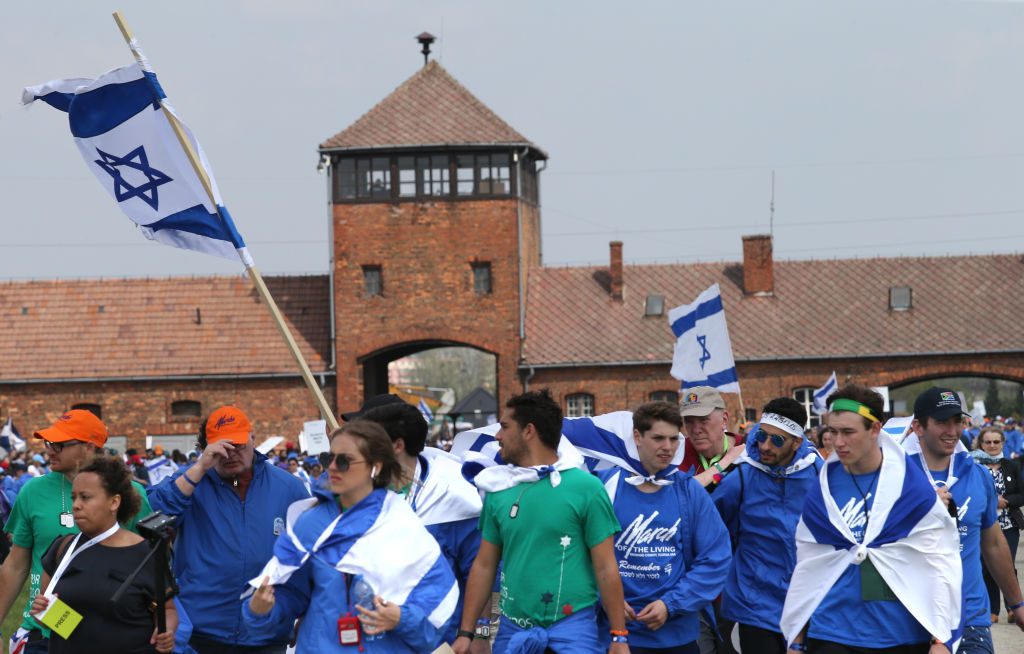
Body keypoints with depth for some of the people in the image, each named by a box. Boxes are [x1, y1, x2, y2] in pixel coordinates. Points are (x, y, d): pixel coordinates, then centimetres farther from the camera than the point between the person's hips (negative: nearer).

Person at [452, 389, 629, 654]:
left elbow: (606, 568, -4)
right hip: (512, 629, 4)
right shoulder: (499, 489, 7)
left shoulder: (585, 487, -5)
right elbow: (484, 565, 13)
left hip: (573, 628, -4)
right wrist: (466, 633, 10)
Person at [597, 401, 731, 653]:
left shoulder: (690, 492, 1)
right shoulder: (606, 485, -3)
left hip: (678, 634, 1)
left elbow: (715, 559, -2)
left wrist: (670, 604, -11)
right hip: (617, 632, -1)